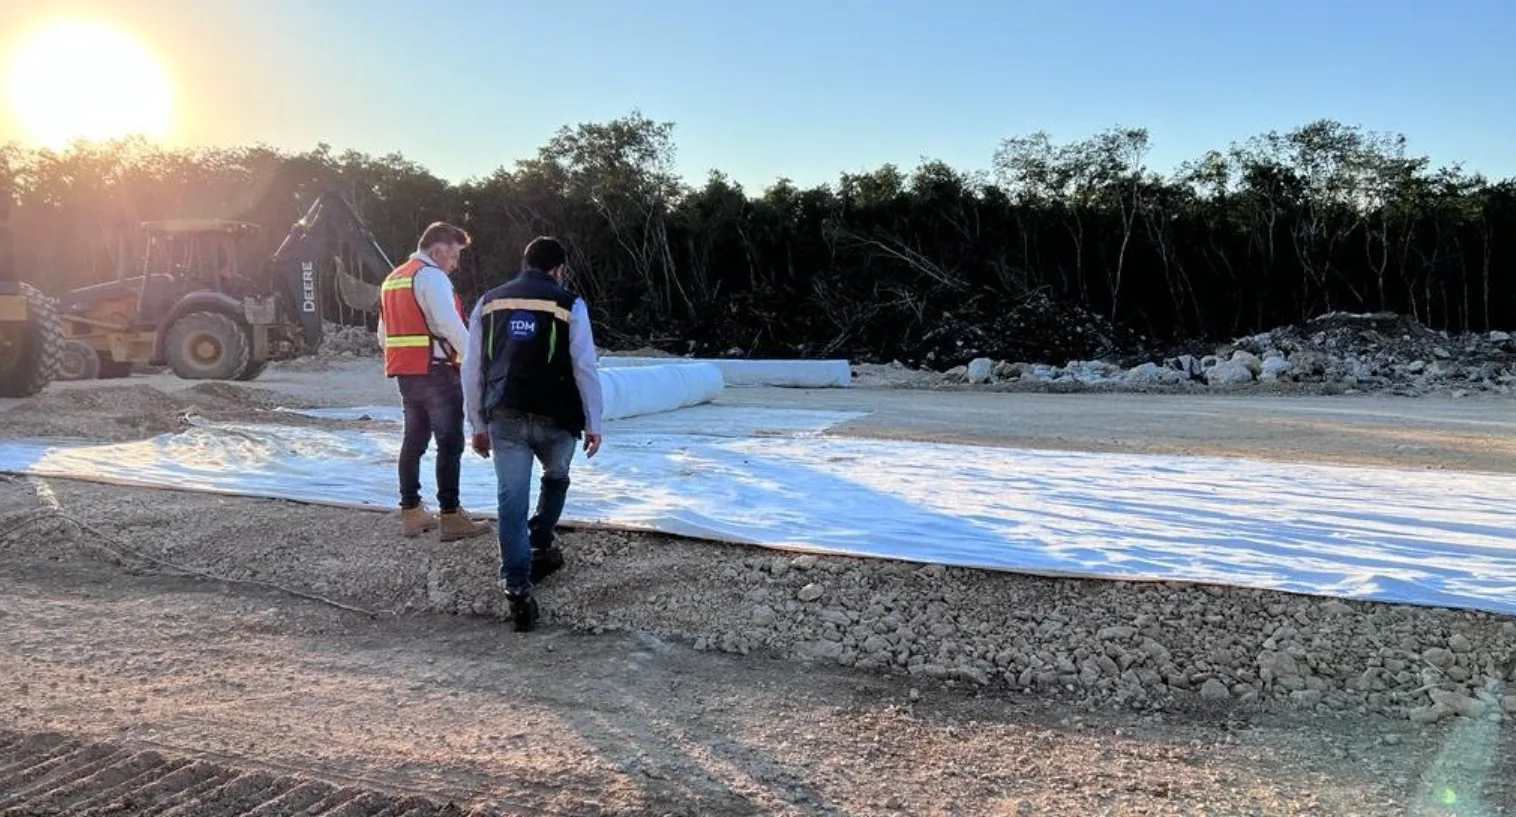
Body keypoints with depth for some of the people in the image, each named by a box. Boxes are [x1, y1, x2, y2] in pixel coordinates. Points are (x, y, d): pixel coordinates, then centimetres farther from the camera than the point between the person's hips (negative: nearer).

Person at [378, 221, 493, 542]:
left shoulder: (394, 278, 20)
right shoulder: (431, 275, -10)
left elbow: (384, 334, 21)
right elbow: (450, 325, -20)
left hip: (405, 372, 9)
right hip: (435, 371, -9)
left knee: (414, 441, 14)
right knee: (450, 443, -6)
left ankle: (411, 512, 19)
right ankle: (450, 517, -8)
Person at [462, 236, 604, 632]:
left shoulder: (488, 302, 12)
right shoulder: (569, 304, 0)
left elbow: (472, 369, 12)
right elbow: (585, 369, -3)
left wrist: (478, 425, 18)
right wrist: (592, 424, 5)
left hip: (504, 417, 2)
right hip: (555, 417, -2)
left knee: (511, 500, 2)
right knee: (555, 479, 27)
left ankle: (517, 588, -4)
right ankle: (540, 548, 30)